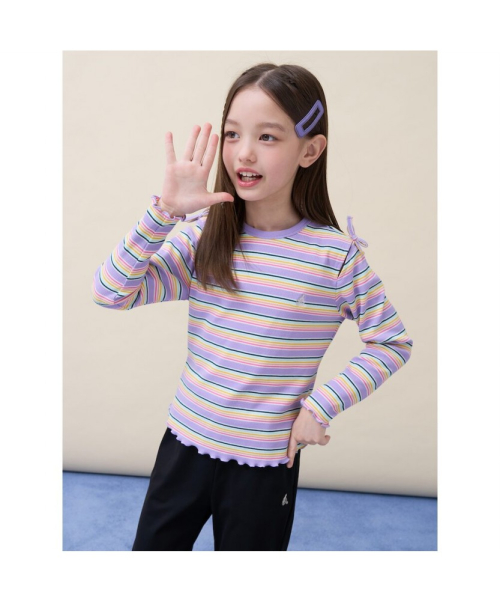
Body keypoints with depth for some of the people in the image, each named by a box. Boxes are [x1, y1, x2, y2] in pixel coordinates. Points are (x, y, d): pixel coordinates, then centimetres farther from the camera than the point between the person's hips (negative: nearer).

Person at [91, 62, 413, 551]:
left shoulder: (336, 254, -15)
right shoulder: (203, 235, -7)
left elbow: (392, 342, -5)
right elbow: (111, 292, -14)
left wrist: (321, 405, -12)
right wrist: (164, 210, -23)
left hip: (267, 463, -2)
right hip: (185, 441, 3)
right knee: (150, 547, 21)